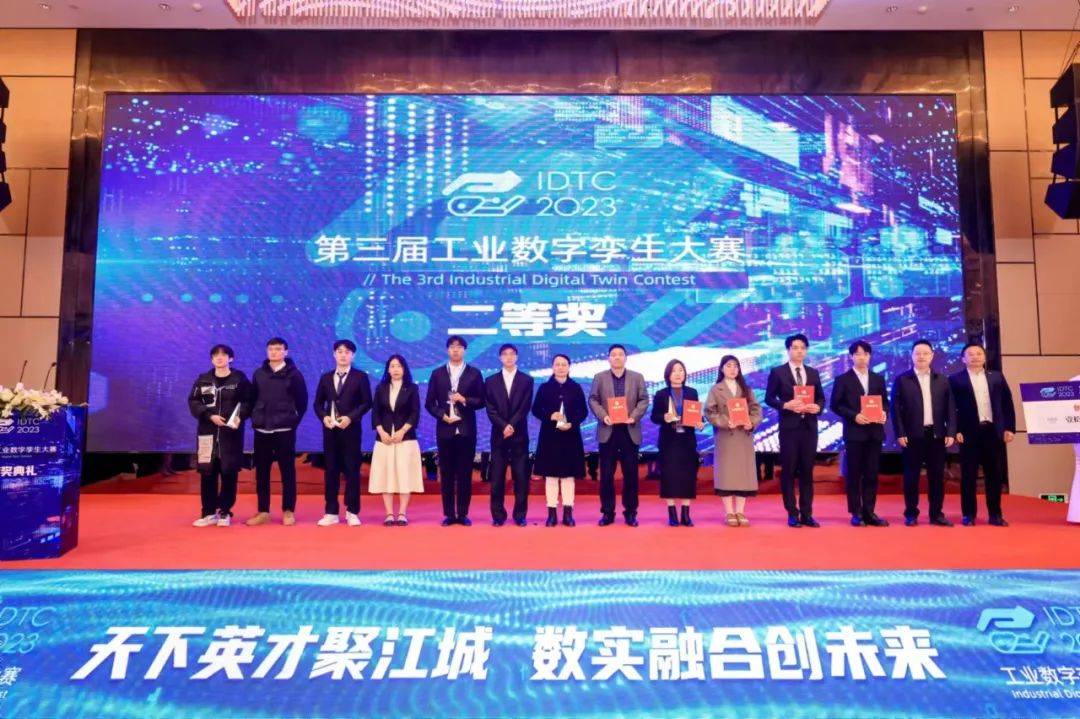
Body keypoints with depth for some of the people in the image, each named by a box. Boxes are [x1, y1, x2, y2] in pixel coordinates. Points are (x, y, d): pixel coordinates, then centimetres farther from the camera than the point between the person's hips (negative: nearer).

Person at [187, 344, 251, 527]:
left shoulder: (240, 378, 2)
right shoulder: (203, 379, 8)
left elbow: (248, 402, 0)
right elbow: (193, 402, 3)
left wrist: (240, 417, -18)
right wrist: (210, 416, -11)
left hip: (231, 432, -2)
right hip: (207, 431, 2)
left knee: (229, 473, 0)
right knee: (207, 473, 2)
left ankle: (225, 512, 12)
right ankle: (209, 513, 13)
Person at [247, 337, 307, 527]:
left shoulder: (294, 374, -2)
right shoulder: (258, 374, 7)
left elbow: (302, 402, 1)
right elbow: (252, 399, 13)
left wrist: (294, 422, -1)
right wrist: (255, 419, 5)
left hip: (285, 431, -3)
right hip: (262, 431, 3)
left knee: (287, 471, 2)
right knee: (261, 472, 7)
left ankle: (288, 511, 11)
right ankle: (263, 511, 16)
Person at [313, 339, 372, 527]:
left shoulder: (360, 377, 1)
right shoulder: (326, 377, 12)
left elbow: (366, 402, -4)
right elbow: (318, 403, 12)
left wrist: (350, 417, -15)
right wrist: (324, 417, -7)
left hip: (351, 429, -3)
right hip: (330, 429, 3)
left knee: (352, 470, 0)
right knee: (330, 470, 5)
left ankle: (352, 512, 7)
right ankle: (331, 513, 12)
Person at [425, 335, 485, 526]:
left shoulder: (474, 373, 6)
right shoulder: (437, 373, 9)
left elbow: (481, 401, 3)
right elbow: (429, 403, 7)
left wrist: (465, 400, -13)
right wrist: (442, 416, -8)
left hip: (466, 430, -1)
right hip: (445, 429, 1)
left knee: (465, 473, 2)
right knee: (446, 473, 4)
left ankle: (463, 514, 9)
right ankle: (449, 514, 11)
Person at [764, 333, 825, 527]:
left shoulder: (813, 373, 12)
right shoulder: (778, 372, 0)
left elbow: (821, 397, 13)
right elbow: (769, 398, -2)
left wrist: (818, 407, -8)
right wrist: (786, 405, -18)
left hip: (809, 426, 4)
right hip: (789, 426, -4)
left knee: (807, 470, 7)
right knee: (789, 470, 1)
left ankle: (807, 513, 13)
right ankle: (792, 514, 8)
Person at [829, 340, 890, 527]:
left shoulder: (878, 379, 13)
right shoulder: (843, 380, 1)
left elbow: (885, 402, 15)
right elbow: (835, 405, -3)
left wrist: (883, 413, -7)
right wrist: (854, 416, -15)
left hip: (874, 432, 4)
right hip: (854, 433, -3)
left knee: (872, 474, 5)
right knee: (853, 474, 0)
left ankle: (869, 512, 12)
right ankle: (856, 513, 6)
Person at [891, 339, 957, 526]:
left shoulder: (942, 380, 11)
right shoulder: (901, 380, 2)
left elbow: (950, 408, 8)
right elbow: (895, 409, -2)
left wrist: (950, 432, -1)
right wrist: (900, 434, -9)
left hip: (937, 435, 3)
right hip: (913, 435, -2)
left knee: (937, 476, 5)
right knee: (911, 476, 2)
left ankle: (937, 513, 14)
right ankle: (911, 514, 9)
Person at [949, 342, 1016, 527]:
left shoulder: (997, 377, 12)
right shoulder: (955, 379, 1)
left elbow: (1007, 403, 9)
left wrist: (1010, 428, 1)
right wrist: (956, 431, -10)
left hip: (994, 431, 3)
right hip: (969, 433, -3)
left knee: (995, 475, 7)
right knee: (969, 476, 2)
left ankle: (995, 514, 15)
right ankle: (969, 515, 8)